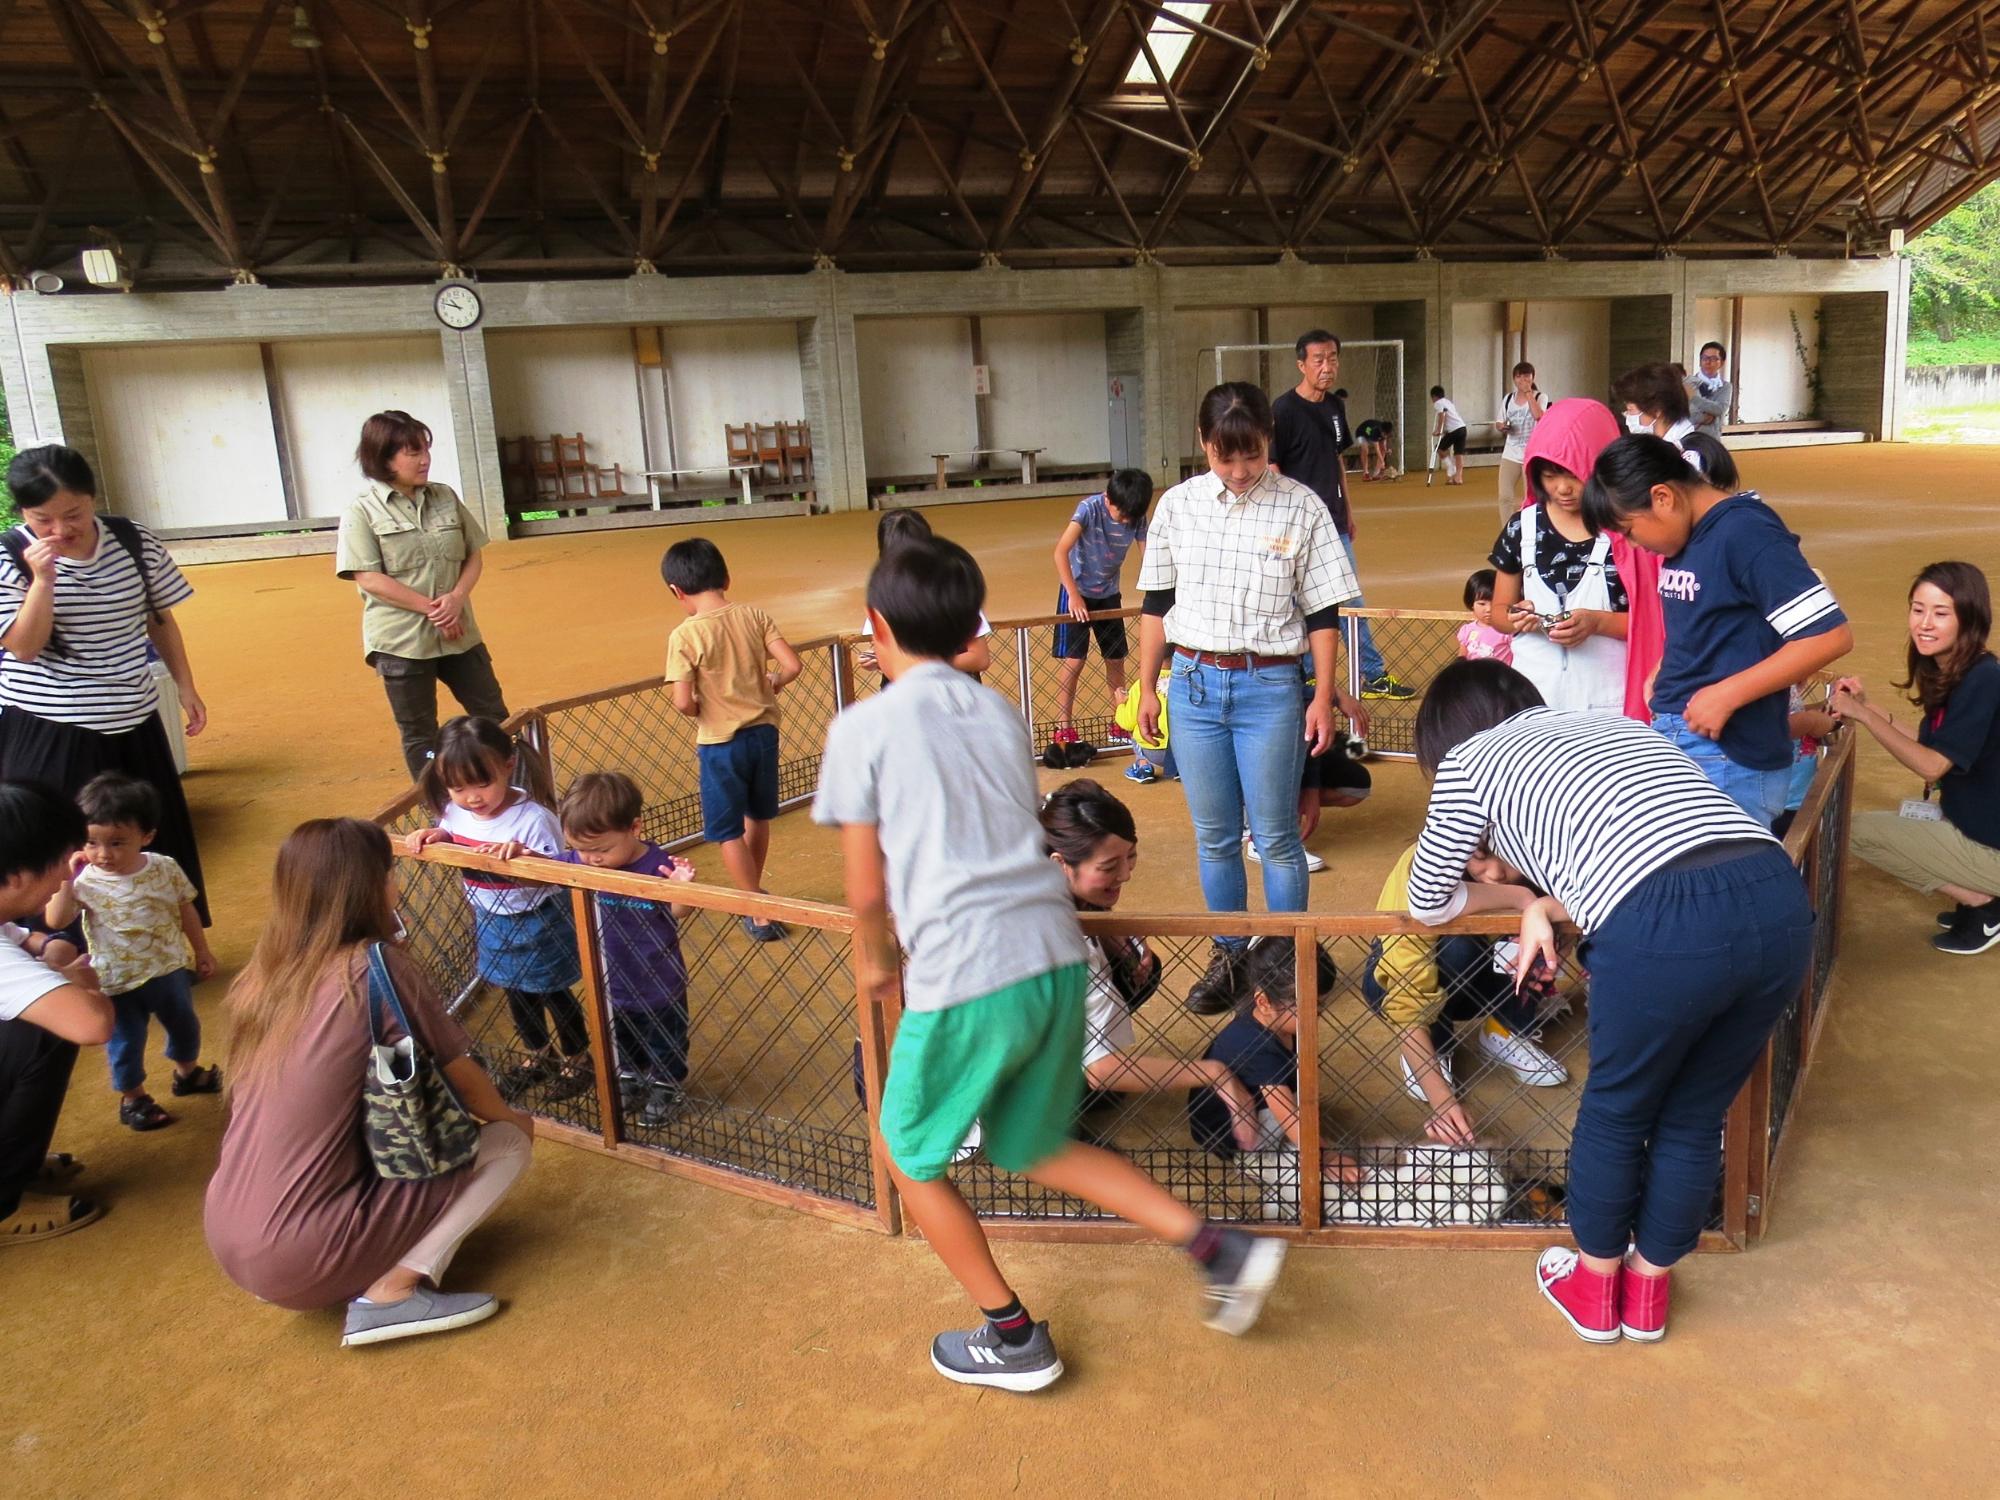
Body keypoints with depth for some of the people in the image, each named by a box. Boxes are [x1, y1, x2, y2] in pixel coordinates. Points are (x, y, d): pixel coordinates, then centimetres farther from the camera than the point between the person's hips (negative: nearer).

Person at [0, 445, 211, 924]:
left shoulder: (135, 542, -2)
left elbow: (160, 619, 9)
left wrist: (185, 686, 9)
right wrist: (43, 579, -24)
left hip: (133, 725, 4)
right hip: (46, 733, -3)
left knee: (157, 852, 13)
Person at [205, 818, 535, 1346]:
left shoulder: (262, 974, 5)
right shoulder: (376, 967, -14)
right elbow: (465, 1083, -1)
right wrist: (511, 1116, 22)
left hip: (227, 1241, 7)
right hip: (303, 1259, -7)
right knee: (510, 1139, 5)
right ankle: (392, 1292, -5)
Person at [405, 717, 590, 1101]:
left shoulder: (532, 818, -31)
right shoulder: (455, 811, -11)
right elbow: (454, 849, 7)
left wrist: (522, 853, -45)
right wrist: (437, 836, -14)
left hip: (537, 922, -6)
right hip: (492, 922, 6)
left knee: (552, 992, 12)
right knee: (517, 992, 24)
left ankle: (578, 1060, 35)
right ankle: (537, 1056, 46)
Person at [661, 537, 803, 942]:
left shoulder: (685, 635, -16)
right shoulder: (754, 615, -6)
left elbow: (683, 701, -21)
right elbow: (792, 665, -10)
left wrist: (702, 713, 1)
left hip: (721, 741, -5)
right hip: (763, 730, 5)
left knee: (726, 832, 11)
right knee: (758, 817, 24)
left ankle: (761, 917, 14)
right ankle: (753, 892, 44)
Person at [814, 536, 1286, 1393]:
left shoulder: (862, 729, -1)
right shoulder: (1001, 713, 15)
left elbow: (868, 888, 2)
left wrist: (876, 963, 22)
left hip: (963, 979, -6)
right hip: (1055, 956, 6)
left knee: (909, 1155, 20)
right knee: (1034, 1149, 26)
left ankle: (1012, 1339, 27)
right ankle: (1219, 1248, 19)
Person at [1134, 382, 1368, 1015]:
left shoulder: (1301, 507, -4)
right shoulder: (1177, 505, 4)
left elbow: (1322, 613, 0)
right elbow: (1156, 604, 11)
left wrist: (1323, 697, -2)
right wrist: (1147, 687, 10)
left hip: (1270, 686, -3)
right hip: (1193, 683, 3)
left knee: (1276, 836, 3)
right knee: (1214, 835, 11)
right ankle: (1229, 955, 26)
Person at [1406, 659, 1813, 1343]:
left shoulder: (1467, 761, 17)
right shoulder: (1613, 723, 33)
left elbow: (1427, 902, 27)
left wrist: (1519, 895, 41)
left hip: (1664, 929, -6)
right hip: (1782, 903, 6)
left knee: (1616, 1112, 21)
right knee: (1696, 1116, 25)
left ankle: (1595, 1286, 42)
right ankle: (1647, 1291, 44)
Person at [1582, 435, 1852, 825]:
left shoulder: (1746, 533, -15)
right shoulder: (1687, 537, 10)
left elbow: (1830, 635, -19)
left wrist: (1726, 694, -19)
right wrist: (1666, 675, 8)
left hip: (1729, 759, -8)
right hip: (1673, 740, 8)